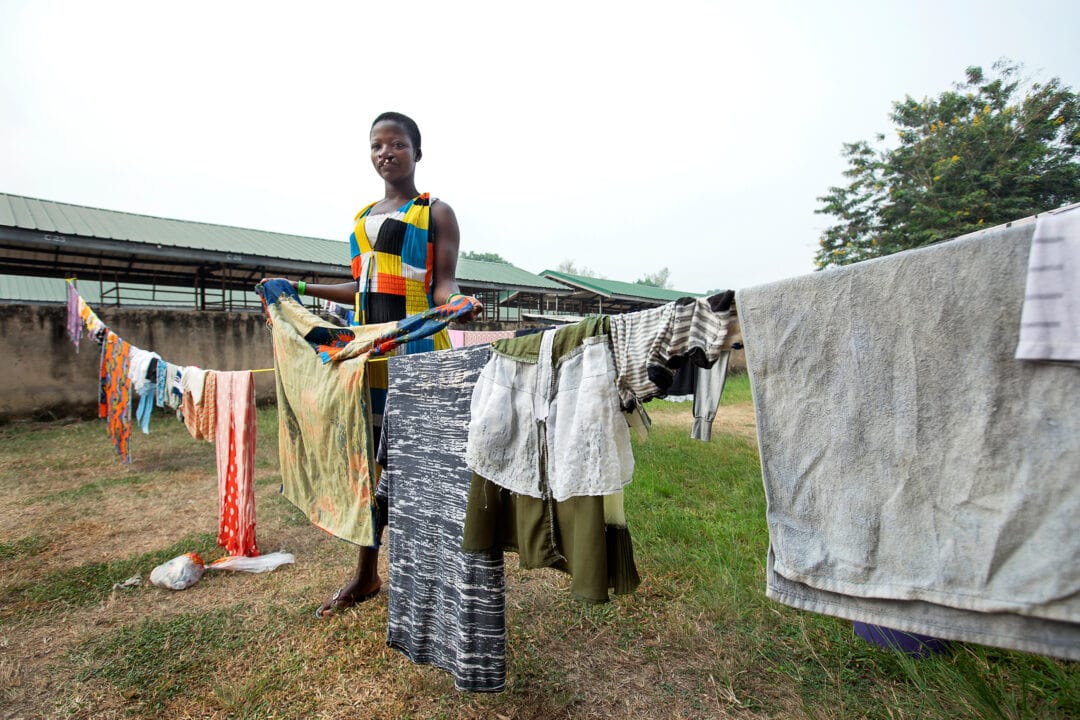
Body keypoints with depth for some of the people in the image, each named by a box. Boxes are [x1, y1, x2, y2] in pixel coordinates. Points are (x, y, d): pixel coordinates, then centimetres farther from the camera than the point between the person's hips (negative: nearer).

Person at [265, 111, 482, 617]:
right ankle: (366, 574, 25)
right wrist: (305, 289, 21)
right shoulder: (363, 217, 21)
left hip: (418, 348, -6)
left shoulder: (436, 212, 4)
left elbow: (443, 283, -7)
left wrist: (458, 302, -28)